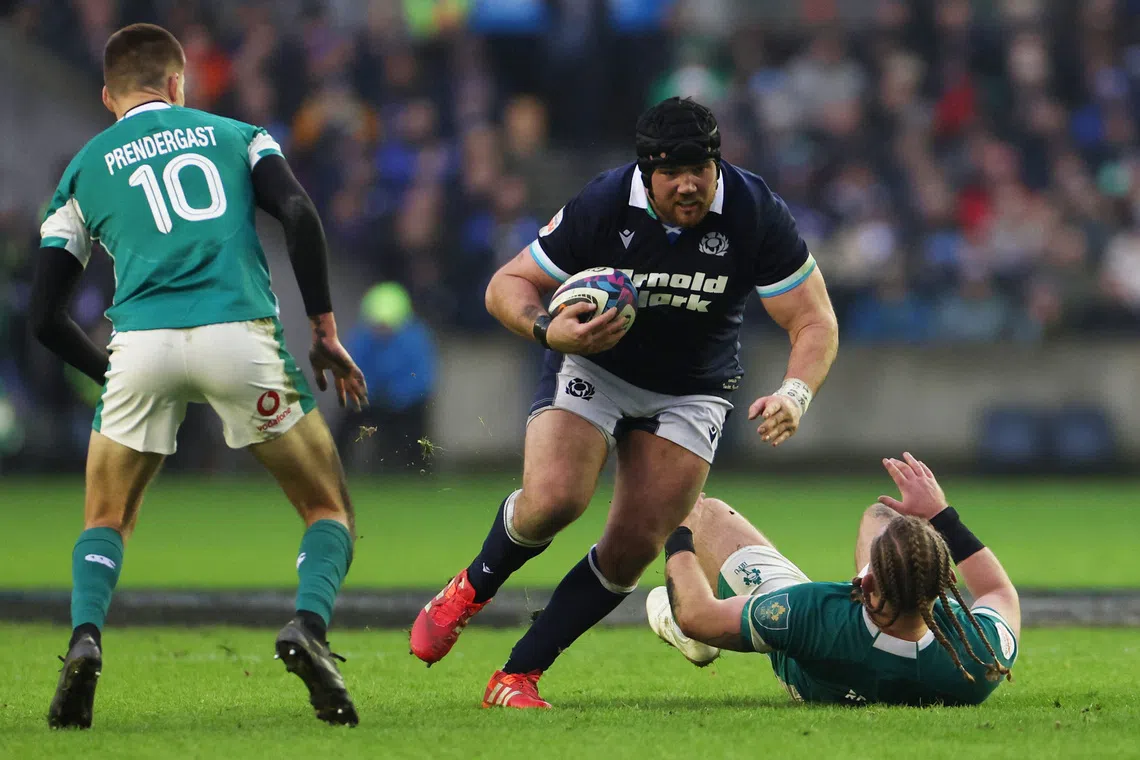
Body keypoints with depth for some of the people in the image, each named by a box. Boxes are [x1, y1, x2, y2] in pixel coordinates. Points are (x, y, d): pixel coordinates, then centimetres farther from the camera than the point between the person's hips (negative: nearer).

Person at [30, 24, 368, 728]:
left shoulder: (84, 171, 23)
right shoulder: (236, 136, 21)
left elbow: (46, 317, 18)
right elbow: (299, 214, 1)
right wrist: (326, 331, 5)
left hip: (140, 346, 1)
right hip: (240, 333, -1)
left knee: (106, 520, 22)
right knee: (330, 509, 13)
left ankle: (85, 641, -6)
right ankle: (308, 628, -15)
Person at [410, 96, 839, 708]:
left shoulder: (757, 214, -21)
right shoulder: (601, 206, -23)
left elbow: (815, 321, -16)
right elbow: (507, 284, -12)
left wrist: (795, 394, -35)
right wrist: (549, 331, -34)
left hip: (691, 392, 2)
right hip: (594, 367, -2)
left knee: (635, 547, -9)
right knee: (553, 500, -25)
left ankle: (518, 675, 3)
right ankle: (471, 589, 7)